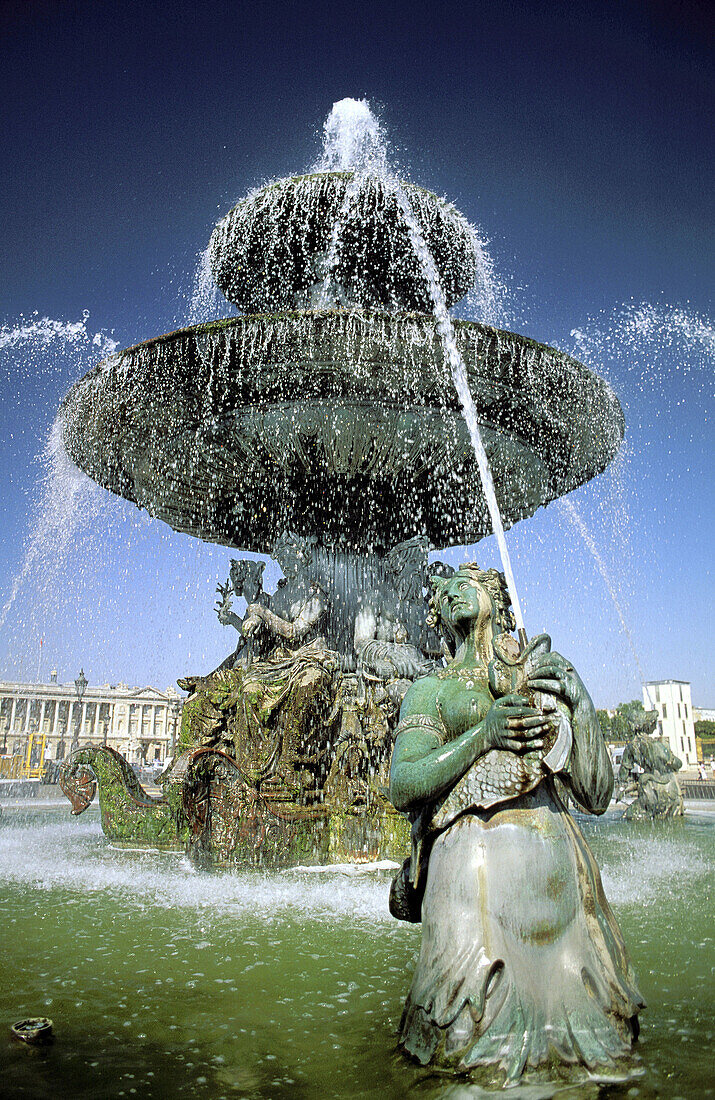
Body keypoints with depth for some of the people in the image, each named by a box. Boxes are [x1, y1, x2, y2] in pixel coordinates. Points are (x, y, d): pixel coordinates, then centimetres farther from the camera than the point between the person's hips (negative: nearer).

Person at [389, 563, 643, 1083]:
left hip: (555, 852, 3)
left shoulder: (550, 676, 17)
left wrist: (580, 703, -2)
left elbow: (597, 797, 11)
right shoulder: (431, 689, 12)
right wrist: (482, 734, -9)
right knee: (469, 1042, -4)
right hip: (473, 858, -2)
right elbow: (402, 788, -2)